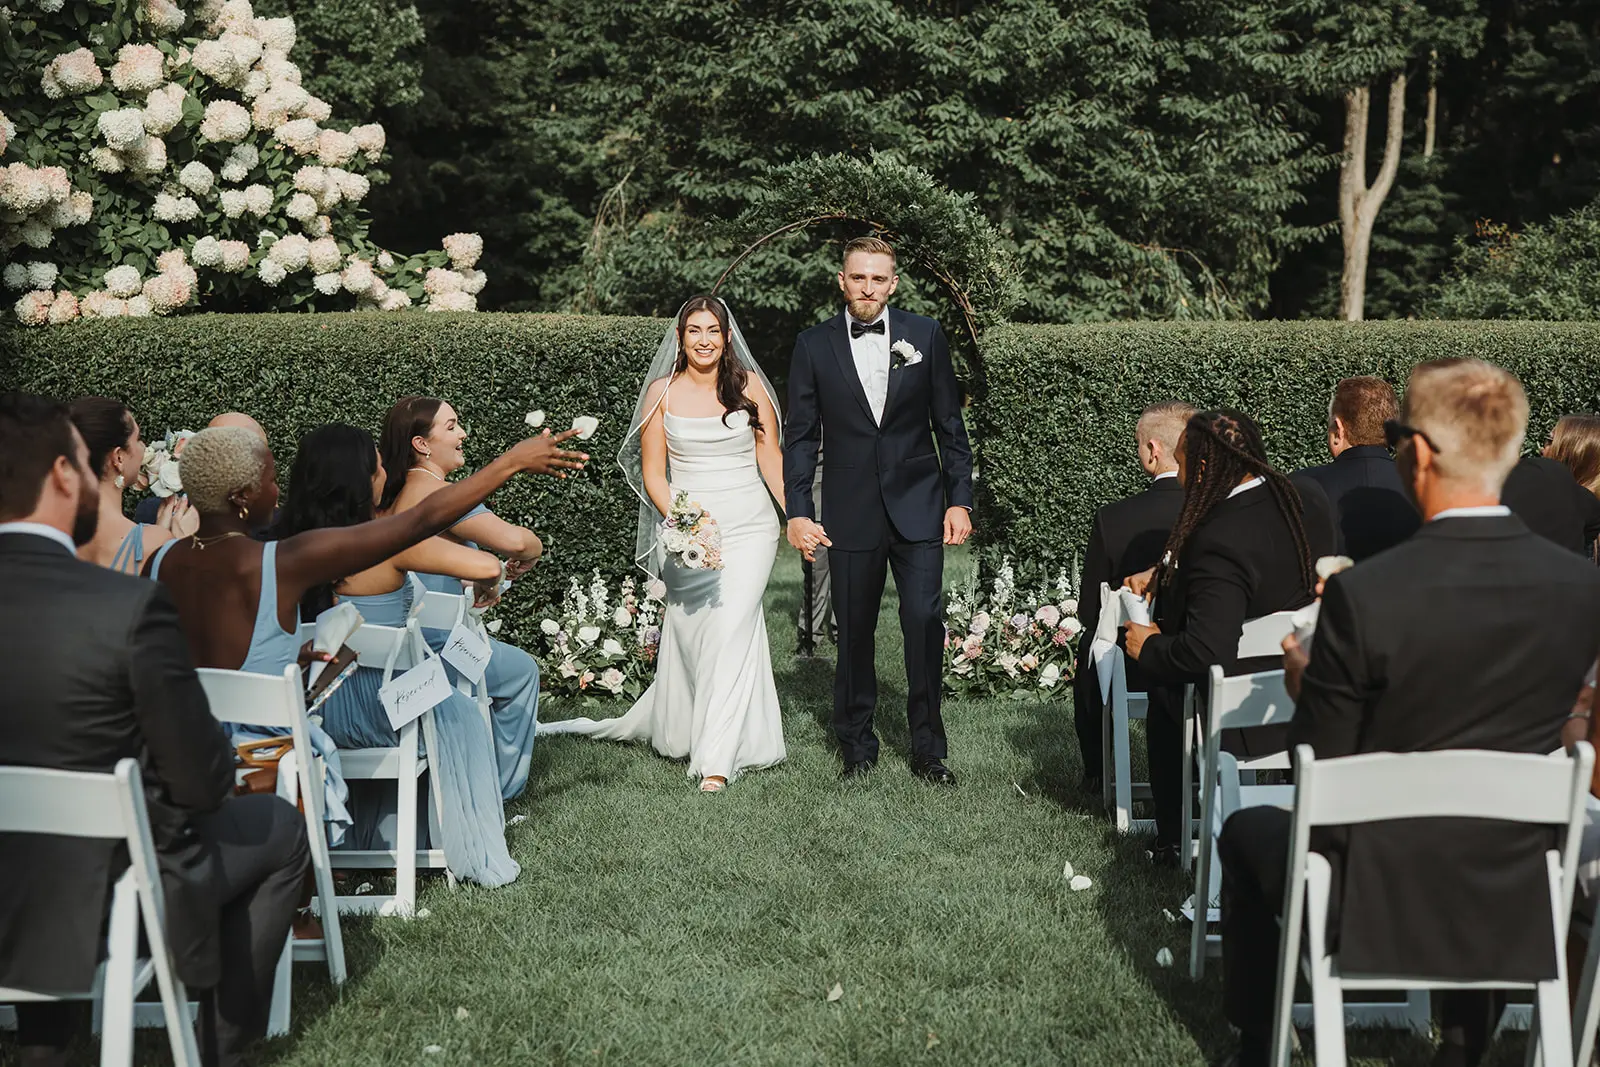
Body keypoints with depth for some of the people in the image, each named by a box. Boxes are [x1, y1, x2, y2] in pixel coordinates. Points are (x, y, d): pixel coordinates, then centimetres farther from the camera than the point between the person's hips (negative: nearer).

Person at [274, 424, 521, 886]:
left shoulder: (290, 543, -2)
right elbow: (487, 566, -22)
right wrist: (485, 587, 2)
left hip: (309, 708, 6)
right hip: (371, 710, -6)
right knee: (462, 717, 23)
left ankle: (376, 840, 47)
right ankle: (478, 858, 31)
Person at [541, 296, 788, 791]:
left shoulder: (749, 385, 4)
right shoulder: (662, 391, 3)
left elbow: (771, 458, 6)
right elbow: (653, 472, 3)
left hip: (749, 527, 0)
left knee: (731, 629, -12)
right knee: (691, 632, 1)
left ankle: (717, 759, -10)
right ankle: (679, 729, 26)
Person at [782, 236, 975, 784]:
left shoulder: (924, 335, 3)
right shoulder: (814, 346, 2)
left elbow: (949, 425, 6)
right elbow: (801, 436, 4)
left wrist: (959, 500, 1)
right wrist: (798, 512, -3)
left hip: (918, 508, 0)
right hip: (851, 512, 0)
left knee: (925, 625, -3)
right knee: (854, 633, 6)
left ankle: (928, 749, 9)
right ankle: (856, 746, 20)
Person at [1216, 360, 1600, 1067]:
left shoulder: (1362, 594, -24)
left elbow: (1317, 763, -14)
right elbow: (1527, 728, 6)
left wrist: (1304, 684, 7)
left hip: (1374, 900, -4)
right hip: (1514, 905, 4)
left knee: (1246, 831, 27)